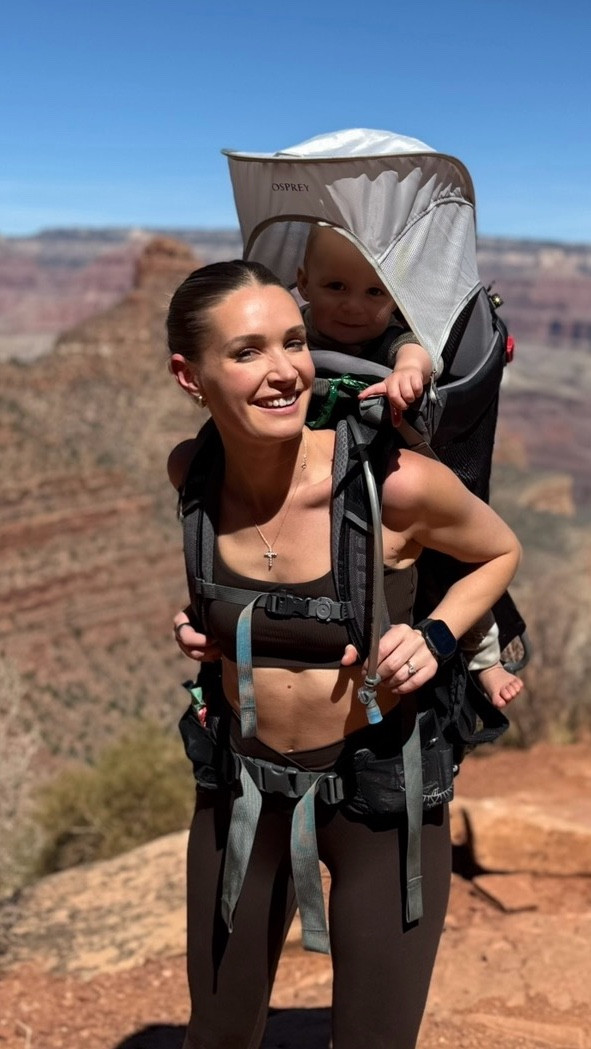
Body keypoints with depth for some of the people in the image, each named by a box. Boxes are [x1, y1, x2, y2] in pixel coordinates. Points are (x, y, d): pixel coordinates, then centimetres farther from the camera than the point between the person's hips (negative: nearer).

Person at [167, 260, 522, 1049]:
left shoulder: (397, 483, -24)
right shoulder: (192, 473, -11)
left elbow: (501, 552, -3)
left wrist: (434, 639, -19)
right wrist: (204, 624, -3)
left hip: (379, 787, -3)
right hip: (242, 784, 4)